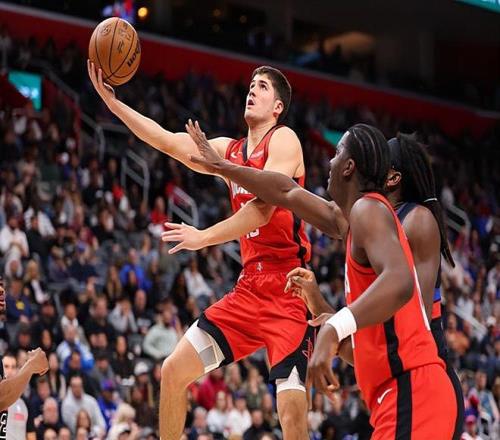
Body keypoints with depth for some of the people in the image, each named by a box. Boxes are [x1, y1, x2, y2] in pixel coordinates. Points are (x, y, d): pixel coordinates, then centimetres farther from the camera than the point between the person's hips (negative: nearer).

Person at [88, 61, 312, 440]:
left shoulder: (284, 140, -5)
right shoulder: (229, 150, 17)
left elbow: (264, 207, -18)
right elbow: (167, 141, 11)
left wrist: (205, 237, -24)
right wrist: (111, 100, 3)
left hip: (287, 291, -8)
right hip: (249, 289, 8)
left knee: (292, 409, -19)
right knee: (174, 370, 7)